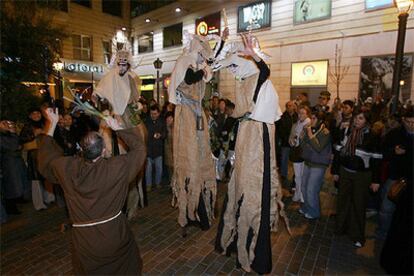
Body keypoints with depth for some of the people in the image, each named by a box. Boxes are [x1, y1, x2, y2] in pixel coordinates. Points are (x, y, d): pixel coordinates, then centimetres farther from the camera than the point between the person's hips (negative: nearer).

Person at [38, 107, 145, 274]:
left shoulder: (67, 168, -15)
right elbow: (139, 149, -7)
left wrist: (52, 124, 8)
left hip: (84, 240, 2)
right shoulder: (115, 167, -21)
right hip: (114, 235, -2)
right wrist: (118, 128, -8)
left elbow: (46, 157, 8)